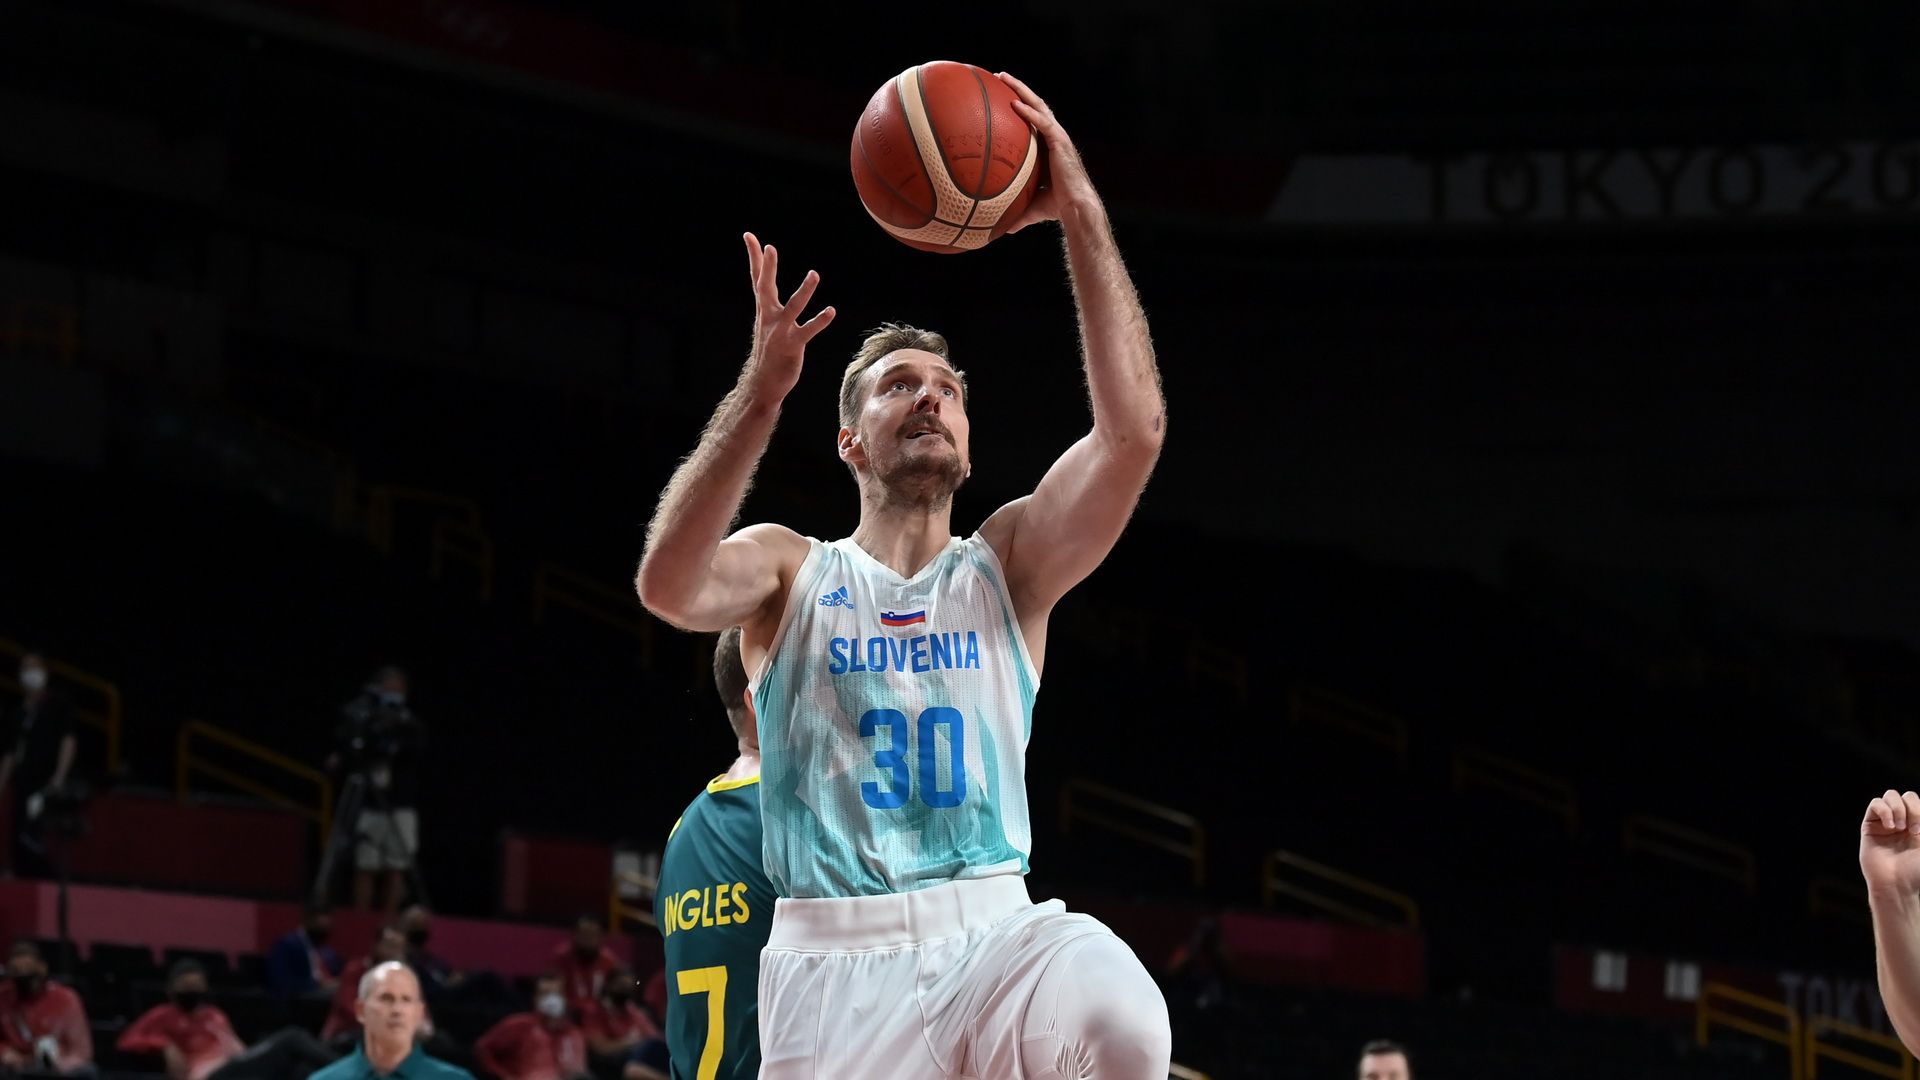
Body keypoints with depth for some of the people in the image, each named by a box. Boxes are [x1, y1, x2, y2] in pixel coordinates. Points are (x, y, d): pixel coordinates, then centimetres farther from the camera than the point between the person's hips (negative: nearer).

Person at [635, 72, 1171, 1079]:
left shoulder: (1008, 564, 12)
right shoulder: (791, 572, 10)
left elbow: (1133, 428, -4)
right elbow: (668, 585, -14)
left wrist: (1081, 218, -10)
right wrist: (761, 390, -21)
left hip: (989, 935, 0)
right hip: (832, 959, 0)